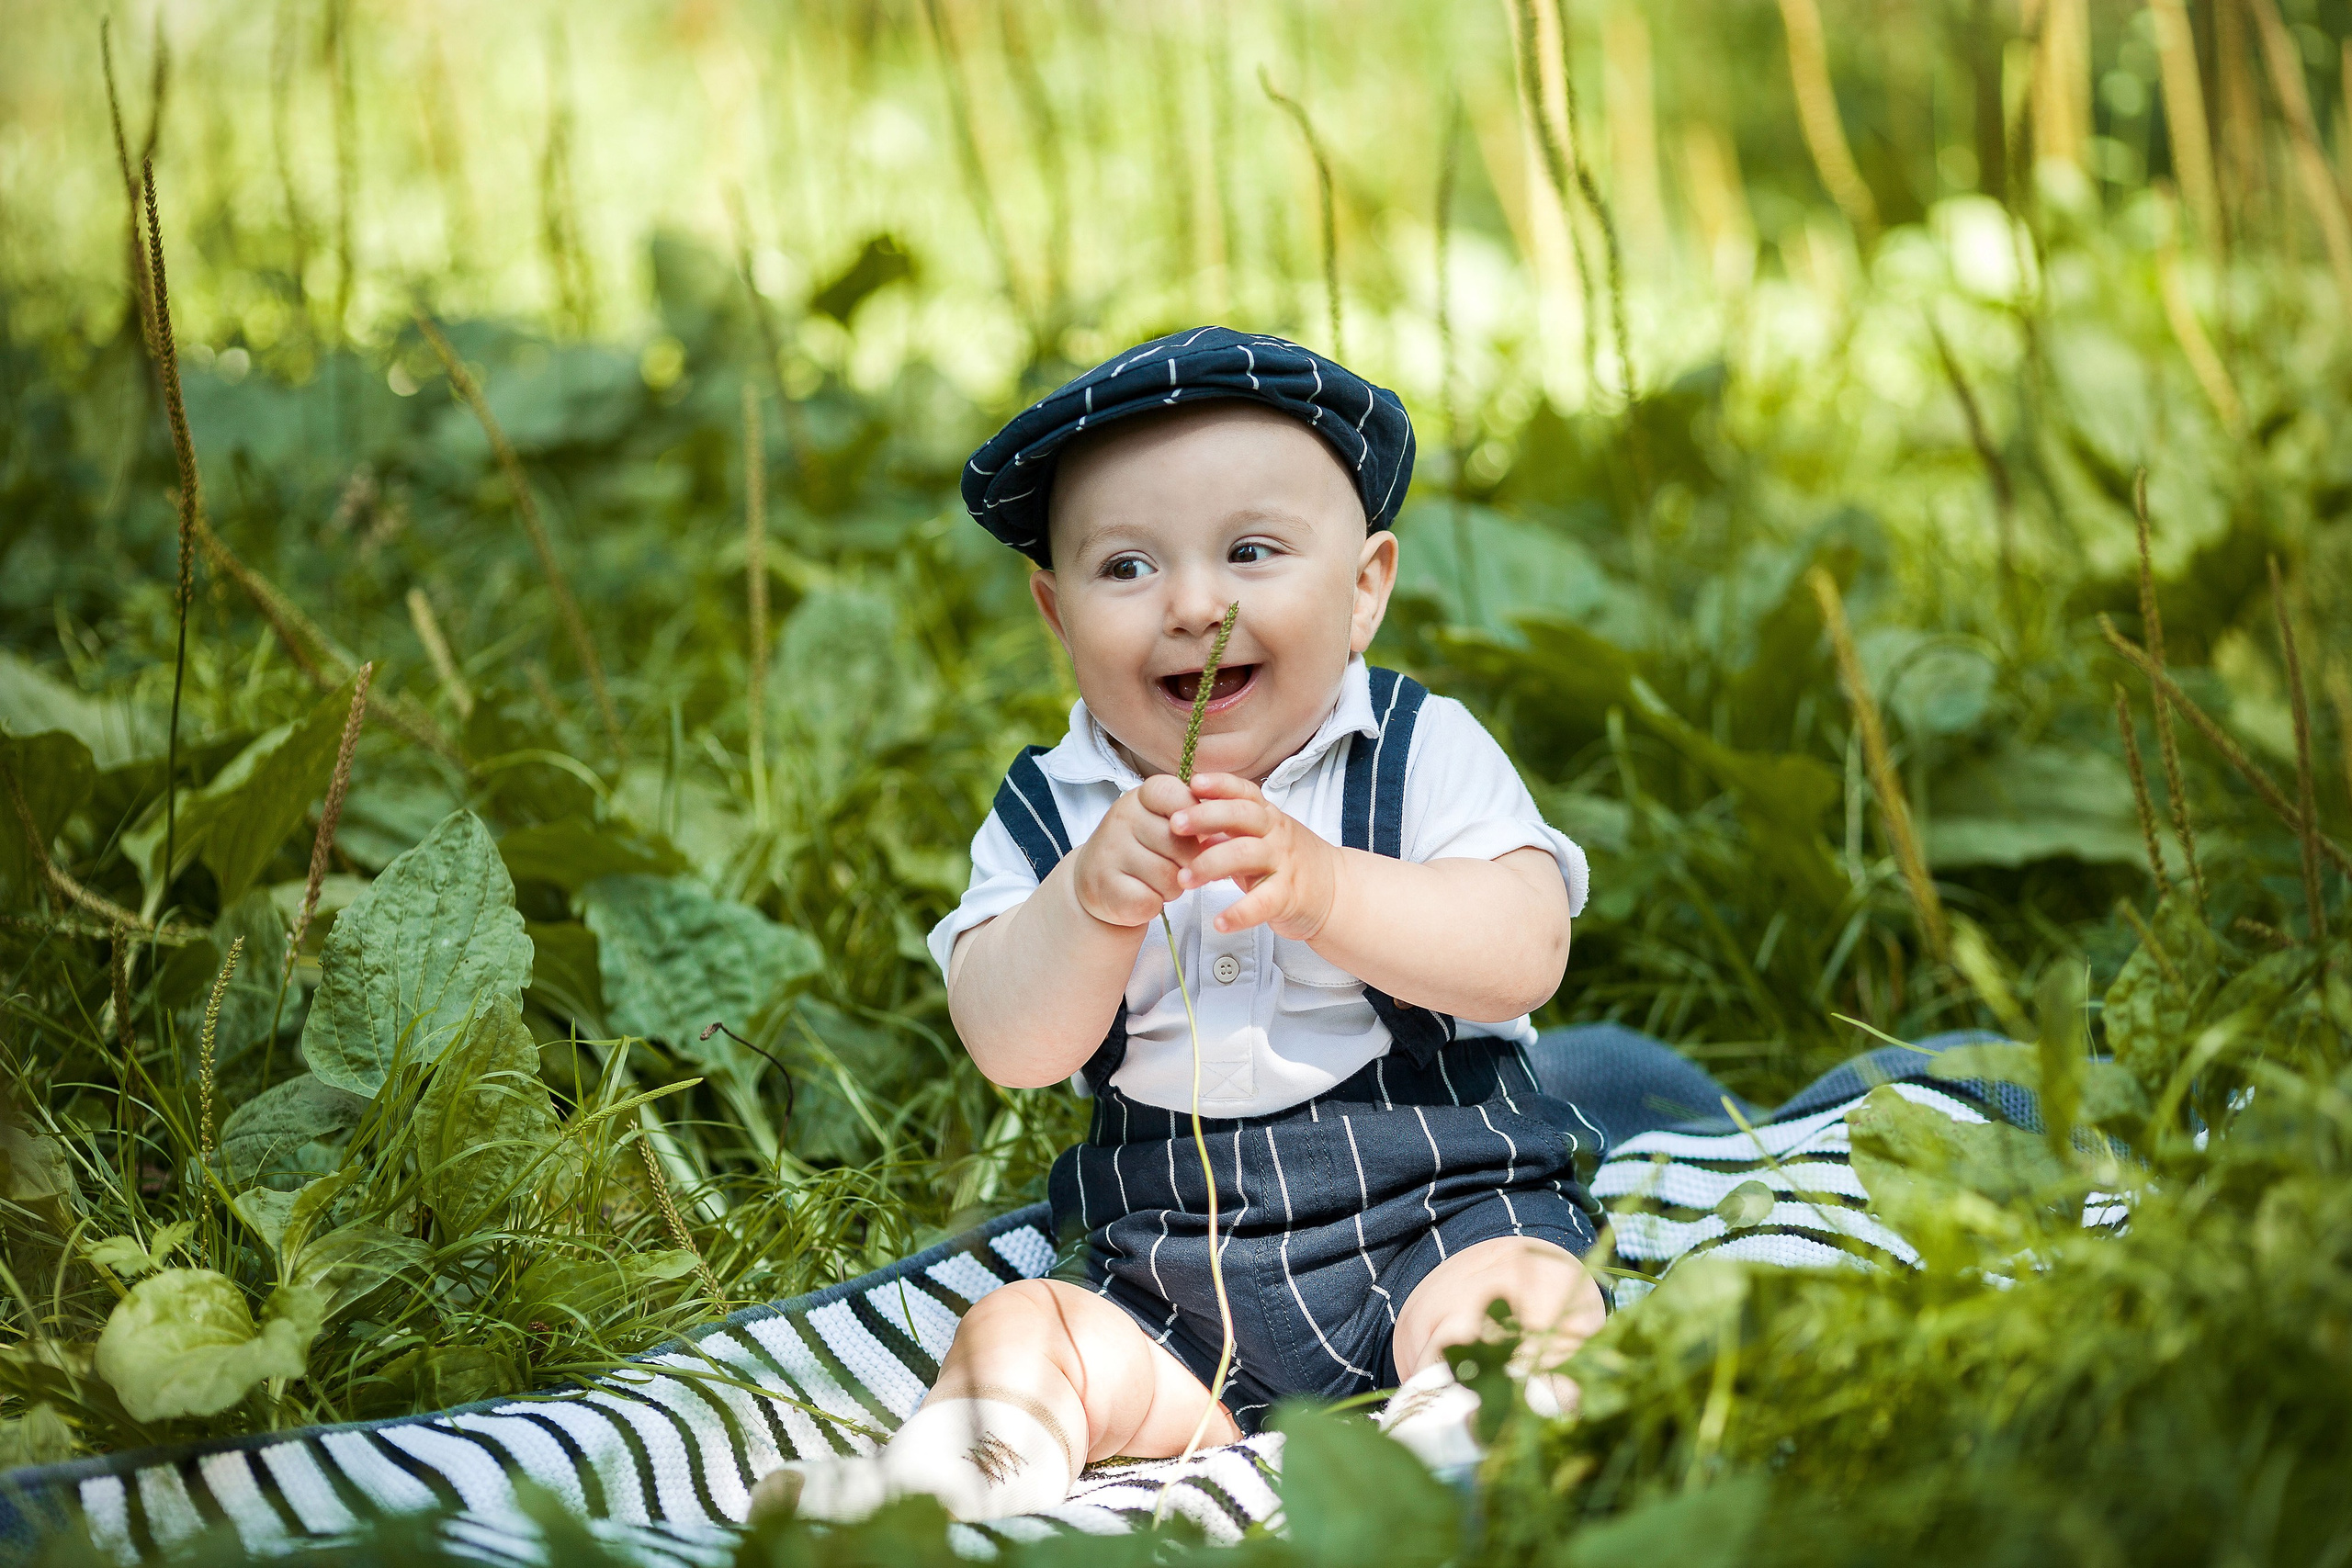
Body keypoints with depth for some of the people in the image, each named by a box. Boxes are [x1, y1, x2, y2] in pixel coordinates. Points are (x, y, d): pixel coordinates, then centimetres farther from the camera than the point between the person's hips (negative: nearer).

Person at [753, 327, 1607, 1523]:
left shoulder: (1423, 752, -3)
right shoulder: (1049, 814, 3)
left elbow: (1524, 955, -17)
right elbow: (1008, 1046, -9)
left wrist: (1320, 885, -33)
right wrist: (1093, 900, -29)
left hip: (1438, 1211, -3)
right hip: (1168, 1279, 3)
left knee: (1513, 1297, -31)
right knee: (1018, 1332, -16)